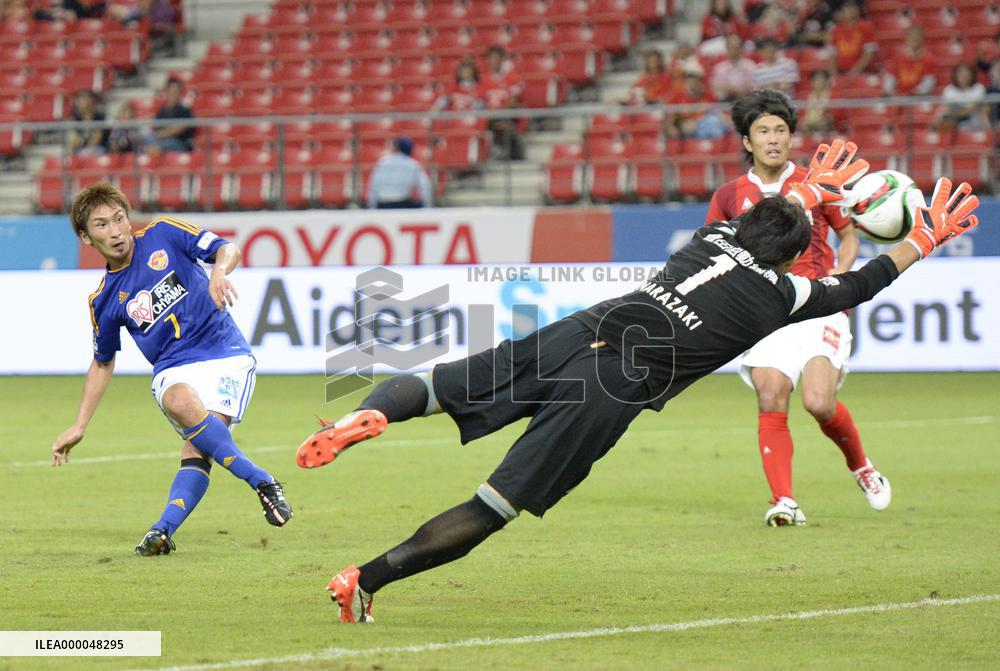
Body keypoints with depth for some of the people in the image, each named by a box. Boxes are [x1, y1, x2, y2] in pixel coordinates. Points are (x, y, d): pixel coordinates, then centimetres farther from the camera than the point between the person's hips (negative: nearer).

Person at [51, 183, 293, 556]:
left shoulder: (162, 234, 2)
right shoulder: (104, 300, 7)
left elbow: (227, 249, 1)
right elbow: (102, 363, 20)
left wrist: (219, 272, -24)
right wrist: (78, 427, 15)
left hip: (225, 354, -1)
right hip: (173, 370, 1)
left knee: (197, 449, -27)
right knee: (180, 402, -34)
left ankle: (164, 528, -32)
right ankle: (261, 482, -31)